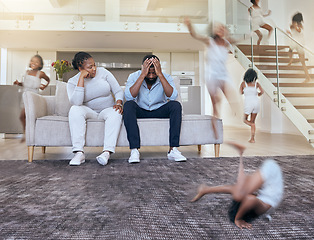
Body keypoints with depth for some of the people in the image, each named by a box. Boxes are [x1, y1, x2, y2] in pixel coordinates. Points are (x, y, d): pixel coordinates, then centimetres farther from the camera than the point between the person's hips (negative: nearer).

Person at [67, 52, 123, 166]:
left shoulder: (102, 72, 1)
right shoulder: (72, 82, -3)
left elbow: (118, 90, 1)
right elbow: (76, 102, -23)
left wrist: (118, 103, -20)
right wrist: (81, 79, -22)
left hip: (107, 109, 0)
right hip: (89, 111, 0)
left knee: (116, 113, -34)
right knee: (74, 109, -31)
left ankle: (107, 152, -43)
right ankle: (79, 153, -36)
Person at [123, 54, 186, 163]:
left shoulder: (166, 77, -9)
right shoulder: (134, 77, -10)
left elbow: (172, 96, -27)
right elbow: (129, 96, -29)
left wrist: (160, 75, -30)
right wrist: (143, 75, -30)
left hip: (159, 111, 1)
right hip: (140, 111, -1)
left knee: (176, 105, -27)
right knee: (128, 105, -32)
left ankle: (173, 149, -29)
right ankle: (134, 150, -34)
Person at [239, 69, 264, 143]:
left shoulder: (243, 83, 6)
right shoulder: (256, 83, 9)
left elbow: (241, 92, 16)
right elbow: (262, 91, -2)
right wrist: (258, 94, 20)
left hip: (248, 104, -3)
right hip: (256, 102, 3)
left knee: (245, 120, 19)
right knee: (252, 121, 15)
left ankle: (252, 125, -14)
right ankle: (252, 139, 9)